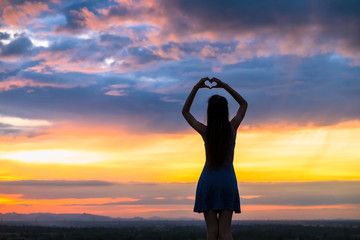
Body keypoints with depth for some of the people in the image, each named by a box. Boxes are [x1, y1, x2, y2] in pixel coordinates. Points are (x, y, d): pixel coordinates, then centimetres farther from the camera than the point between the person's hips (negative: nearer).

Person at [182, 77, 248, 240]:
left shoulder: (204, 131, -7)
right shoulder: (232, 127, -5)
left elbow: (185, 112, 9)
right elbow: (244, 104, 13)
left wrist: (196, 87, 5)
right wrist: (224, 86, 7)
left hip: (208, 181, -1)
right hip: (227, 181, 1)